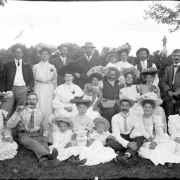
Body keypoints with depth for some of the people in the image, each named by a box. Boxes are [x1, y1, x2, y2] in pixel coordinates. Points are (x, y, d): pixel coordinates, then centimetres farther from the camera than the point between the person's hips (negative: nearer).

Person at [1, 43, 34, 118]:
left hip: (23, 90, 1)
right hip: (11, 90, -1)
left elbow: (31, 80, 13)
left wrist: (29, 87, -7)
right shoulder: (7, 65, 12)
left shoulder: (27, 66, 15)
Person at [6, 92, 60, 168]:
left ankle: (44, 160, -59)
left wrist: (45, 136, -5)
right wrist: (17, 112, -23)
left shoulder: (40, 113, 8)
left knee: (43, 143, -31)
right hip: (24, 136, -3)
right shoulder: (21, 111, -1)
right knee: (33, 142, -35)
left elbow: (46, 127, 17)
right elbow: (9, 125, -11)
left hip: (38, 136, 3)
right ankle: (48, 155, -61)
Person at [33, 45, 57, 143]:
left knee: (49, 110, -4)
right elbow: (34, 80, 1)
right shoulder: (35, 67, 9)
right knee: (39, 110, -8)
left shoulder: (52, 67, 13)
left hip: (49, 90, 1)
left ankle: (49, 135, 3)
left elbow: (54, 81, 13)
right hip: (39, 90, -1)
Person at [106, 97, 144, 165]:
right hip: (120, 140, -1)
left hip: (132, 139, 1)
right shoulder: (115, 118, -4)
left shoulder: (134, 117, 2)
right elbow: (116, 135, -13)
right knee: (109, 142, -32)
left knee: (141, 137, -31)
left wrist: (134, 143, -29)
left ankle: (126, 156, -44)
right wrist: (127, 143, -30)